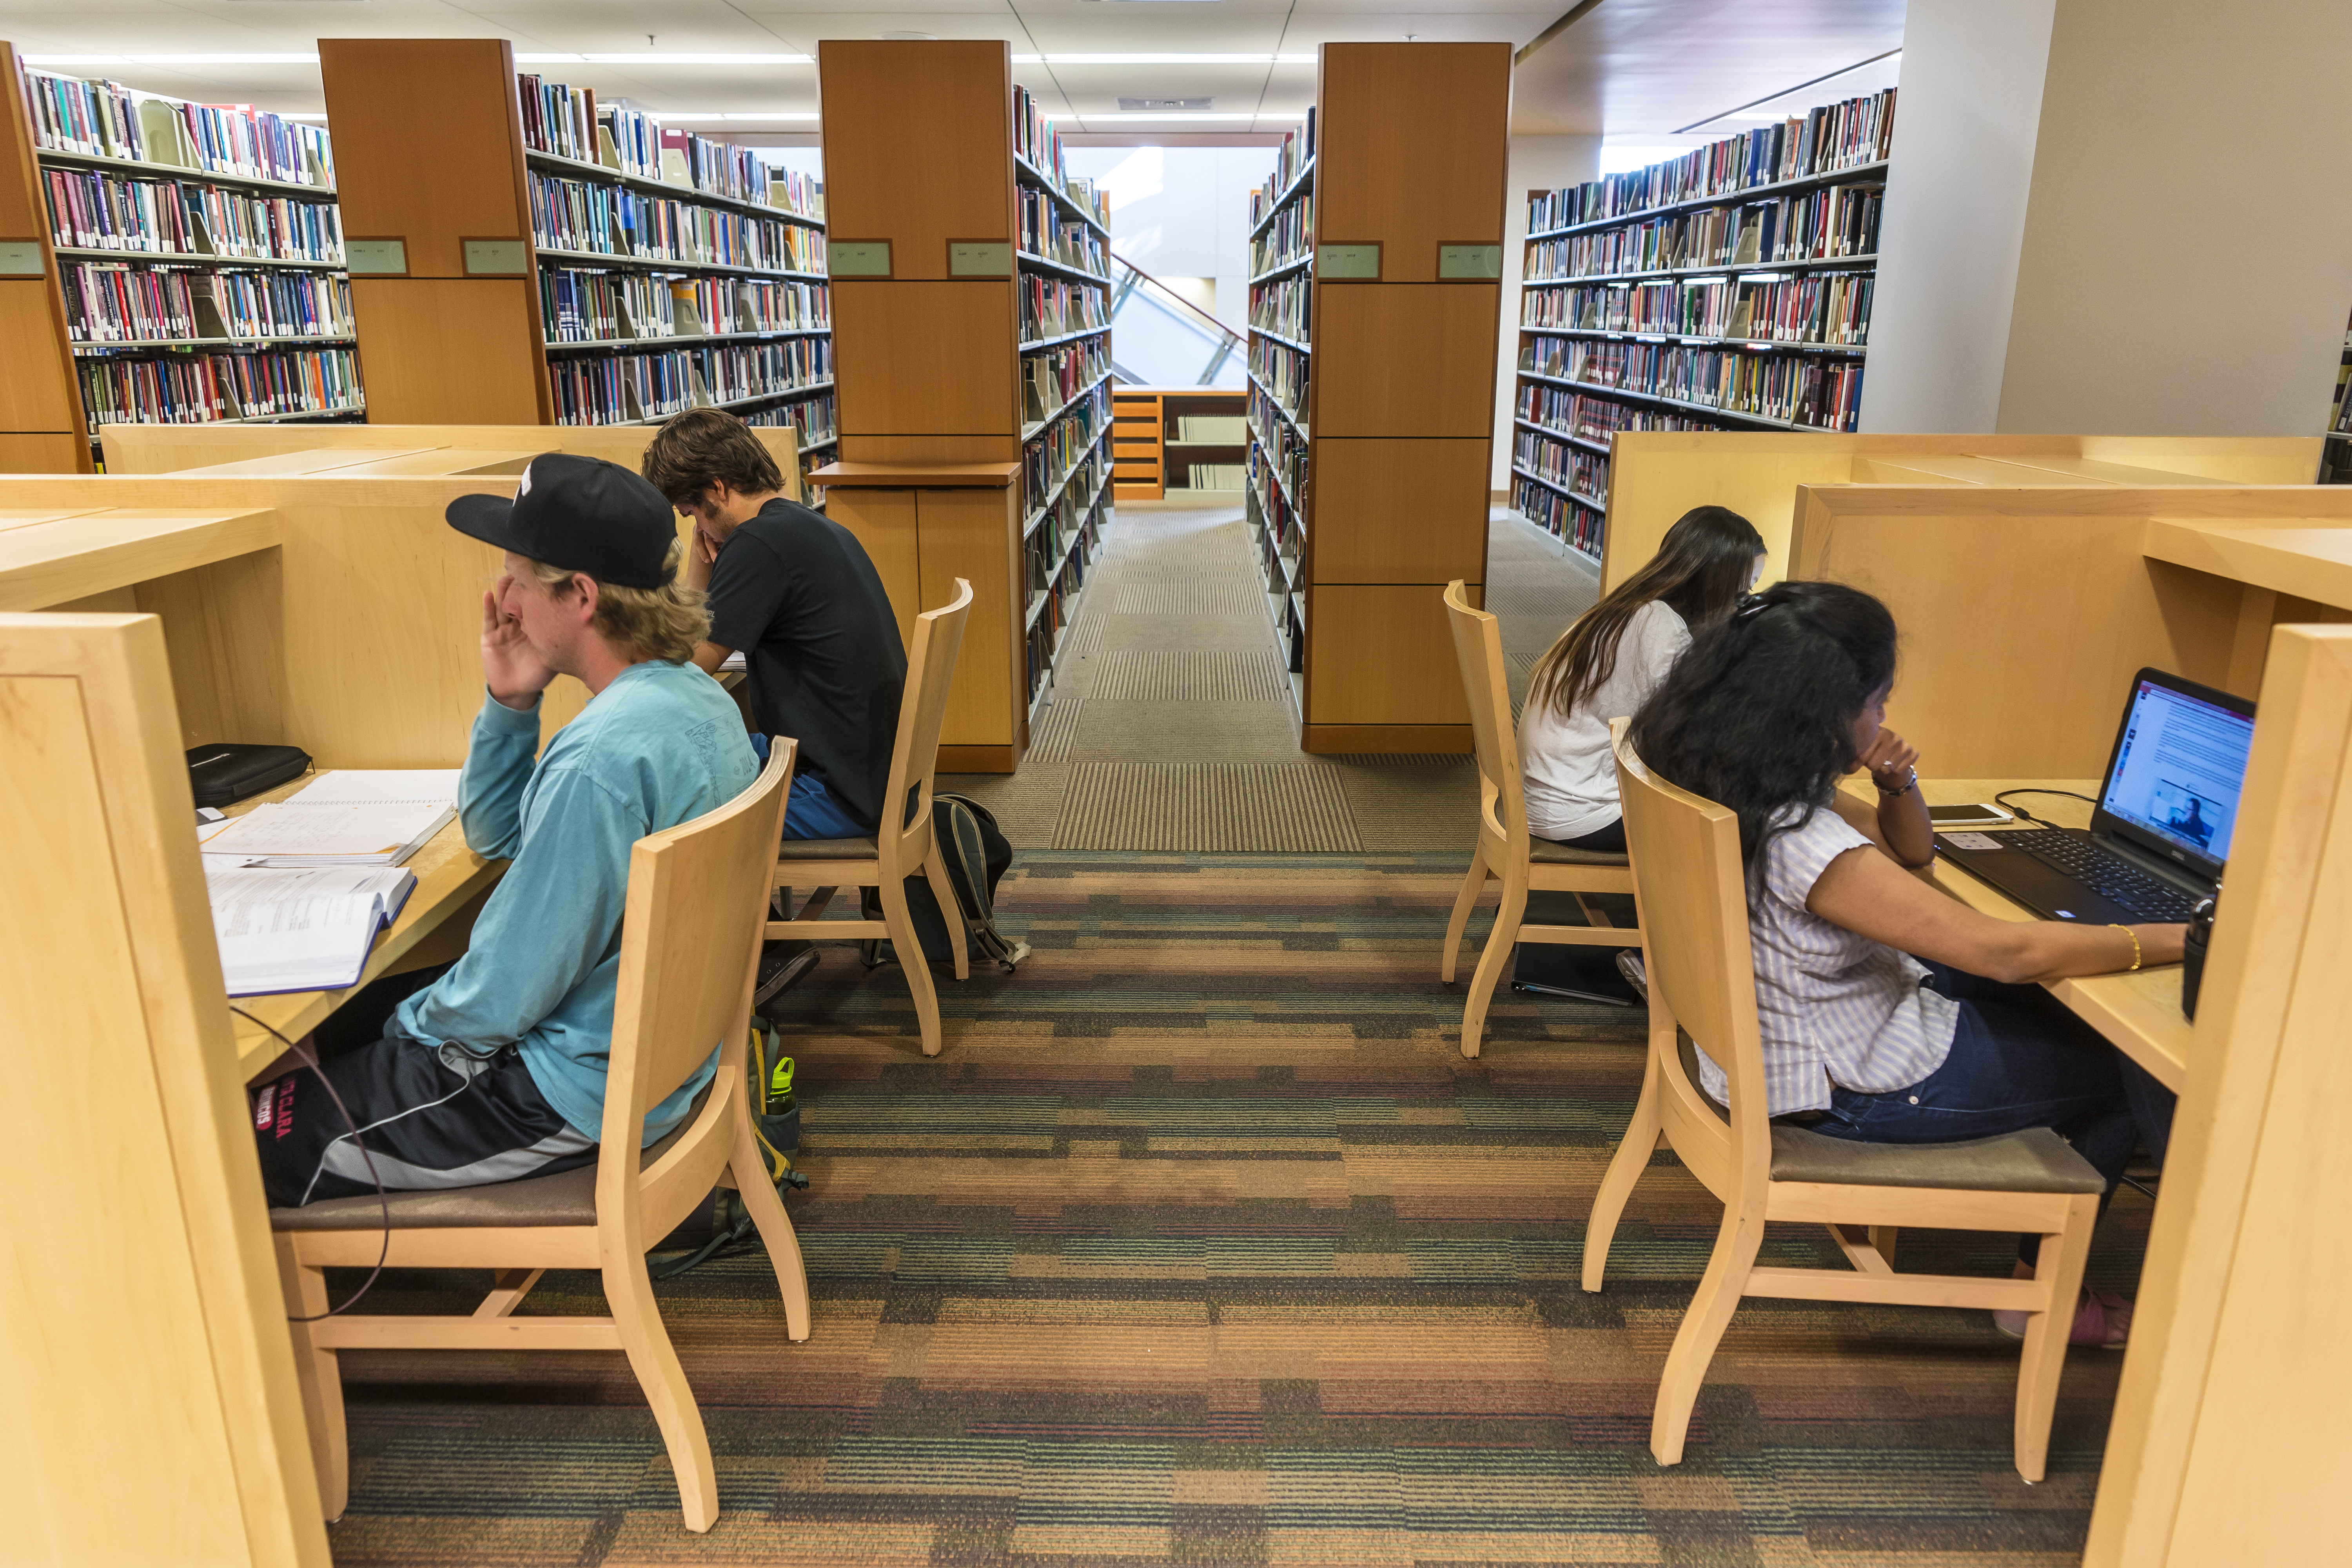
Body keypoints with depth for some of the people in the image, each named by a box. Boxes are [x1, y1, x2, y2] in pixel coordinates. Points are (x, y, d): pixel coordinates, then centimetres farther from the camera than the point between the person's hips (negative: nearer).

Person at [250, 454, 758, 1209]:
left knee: (254, 1142, 1)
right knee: (334, 1015, 23)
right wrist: (509, 704, -4)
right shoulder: (695, 696, 1)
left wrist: (413, 1024, -2)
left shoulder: (601, 760, -32)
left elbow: (501, 1001, -23)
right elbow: (499, 836, 12)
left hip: (575, 1094, -10)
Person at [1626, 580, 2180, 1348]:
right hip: (1856, 1086, -9)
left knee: (2065, 1008, 19)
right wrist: (2182, 940, -19)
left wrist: (1898, 786, -12)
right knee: (2135, 1061, 8)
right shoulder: (1801, 844, -34)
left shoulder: (1742, 783, -4)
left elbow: (1912, 852, 9)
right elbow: (2006, 951, -30)